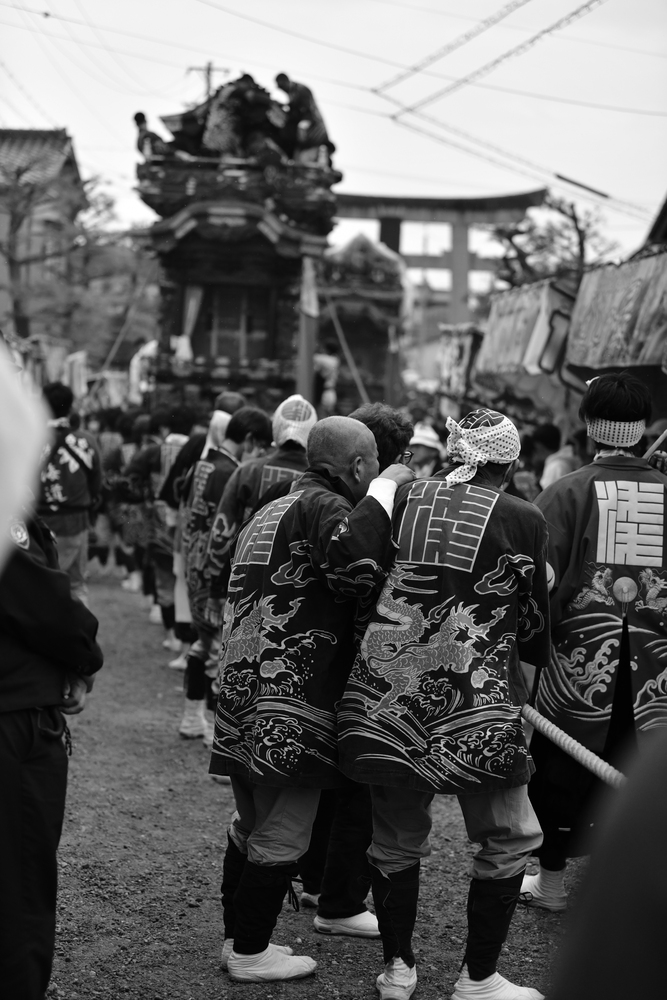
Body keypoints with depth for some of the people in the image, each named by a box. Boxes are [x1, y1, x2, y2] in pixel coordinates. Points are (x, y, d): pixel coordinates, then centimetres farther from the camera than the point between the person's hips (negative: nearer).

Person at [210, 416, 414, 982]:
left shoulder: (273, 509, 19)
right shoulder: (324, 505, -11)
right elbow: (354, 559, -32)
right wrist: (385, 489, -19)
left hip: (244, 692, 10)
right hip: (291, 707, -10)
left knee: (251, 823, 19)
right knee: (283, 833, 0)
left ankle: (238, 937, 29)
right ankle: (251, 953, 8)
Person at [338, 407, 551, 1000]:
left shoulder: (402, 499, 8)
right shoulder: (524, 520, -2)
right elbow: (534, 625, 5)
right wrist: (533, 662, 25)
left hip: (386, 691, 4)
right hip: (474, 699, -4)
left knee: (397, 836, 17)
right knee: (508, 839, 12)